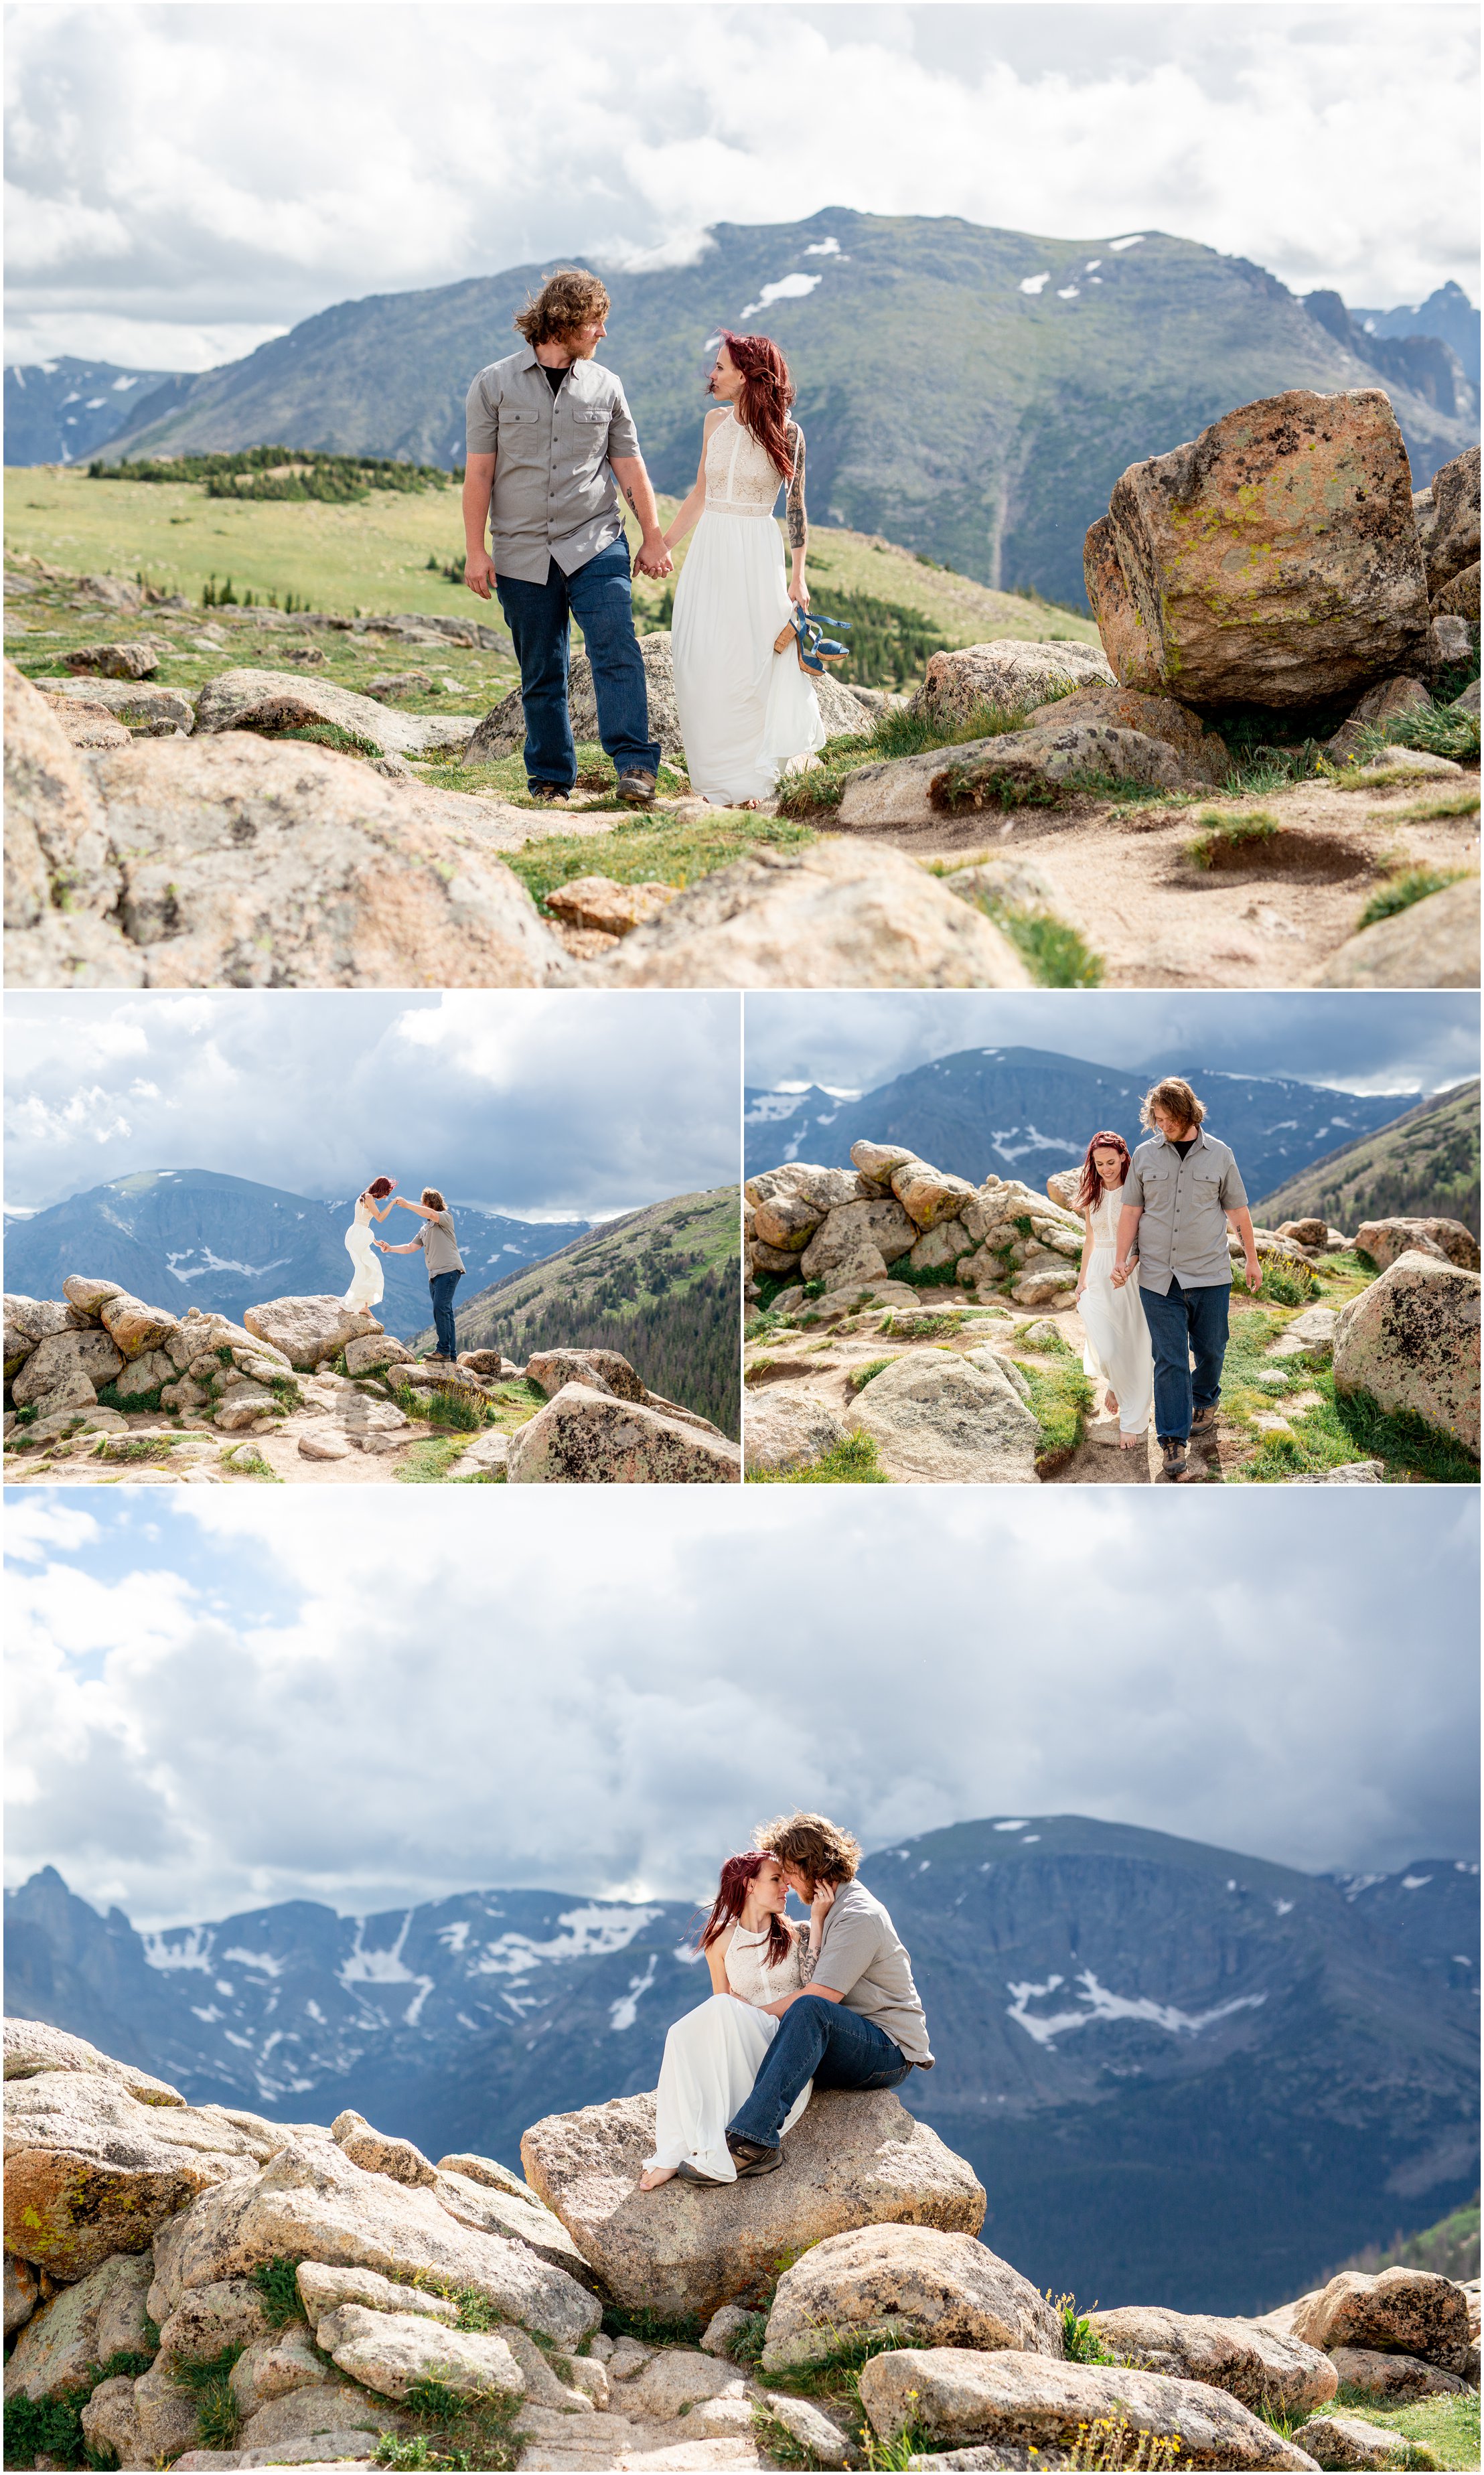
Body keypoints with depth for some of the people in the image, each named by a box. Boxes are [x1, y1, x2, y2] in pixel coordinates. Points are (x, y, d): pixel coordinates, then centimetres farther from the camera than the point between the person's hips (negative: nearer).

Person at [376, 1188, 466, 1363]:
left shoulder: (446, 1217, 0)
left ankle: (444, 1350, -21)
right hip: (434, 1275, 9)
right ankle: (451, 1355, 6)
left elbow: (430, 1214, -21)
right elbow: (410, 1248, 25)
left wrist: (406, 1205, -13)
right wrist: (390, 1249, 13)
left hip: (449, 1270, -9)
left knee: (440, 1308, -19)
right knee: (444, 1313, 6)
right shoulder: (425, 1229, 24)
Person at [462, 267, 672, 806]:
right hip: (523, 554, 0)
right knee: (541, 675, 5)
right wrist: (475, 551, -3)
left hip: (596, 545, 1)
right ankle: (550, 779, 14)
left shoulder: (604, 386, 8)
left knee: (617, 649, -17)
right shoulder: (494, 385, 2)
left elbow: (630, 468, 13)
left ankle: (634, 764, -21)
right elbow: (479, 473, 2)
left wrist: (653, 539, 13)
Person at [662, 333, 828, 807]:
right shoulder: (716, 421, 5)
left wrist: (798, 575, -3)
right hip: (709, 551, 4)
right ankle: (716, 777, 12)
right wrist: (662, 545, 15)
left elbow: (796, 507, 0)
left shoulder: (786, 433, -6)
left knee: (752, 665, -2)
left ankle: (751, 778, 11)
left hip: (757, 555, -4)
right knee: (702, 665, 1)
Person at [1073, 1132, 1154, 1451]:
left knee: (1134, 1350, -2)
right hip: (1100, 1275, 3)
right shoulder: (1091, 1196, 8)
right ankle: (1115, 1385, 30)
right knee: (1105, 1349, -5)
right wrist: (1082, 1279, 16)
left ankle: (1134, 1422, 8)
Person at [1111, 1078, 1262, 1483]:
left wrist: (1252, 1260, 14)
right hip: (1158, 1278, 0)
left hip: (1210, 1275, 1)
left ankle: (1204, 1405, 42)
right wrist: (1122, 1260, 1)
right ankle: (1174, 1447, -4)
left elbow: (1238, 1210, 10)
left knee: (1210, 1349, 11)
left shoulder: (1220, 1155, 3)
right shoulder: (1145, 1156, 4)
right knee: (1170, 1361, -4)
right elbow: (1131, 1210, 8)